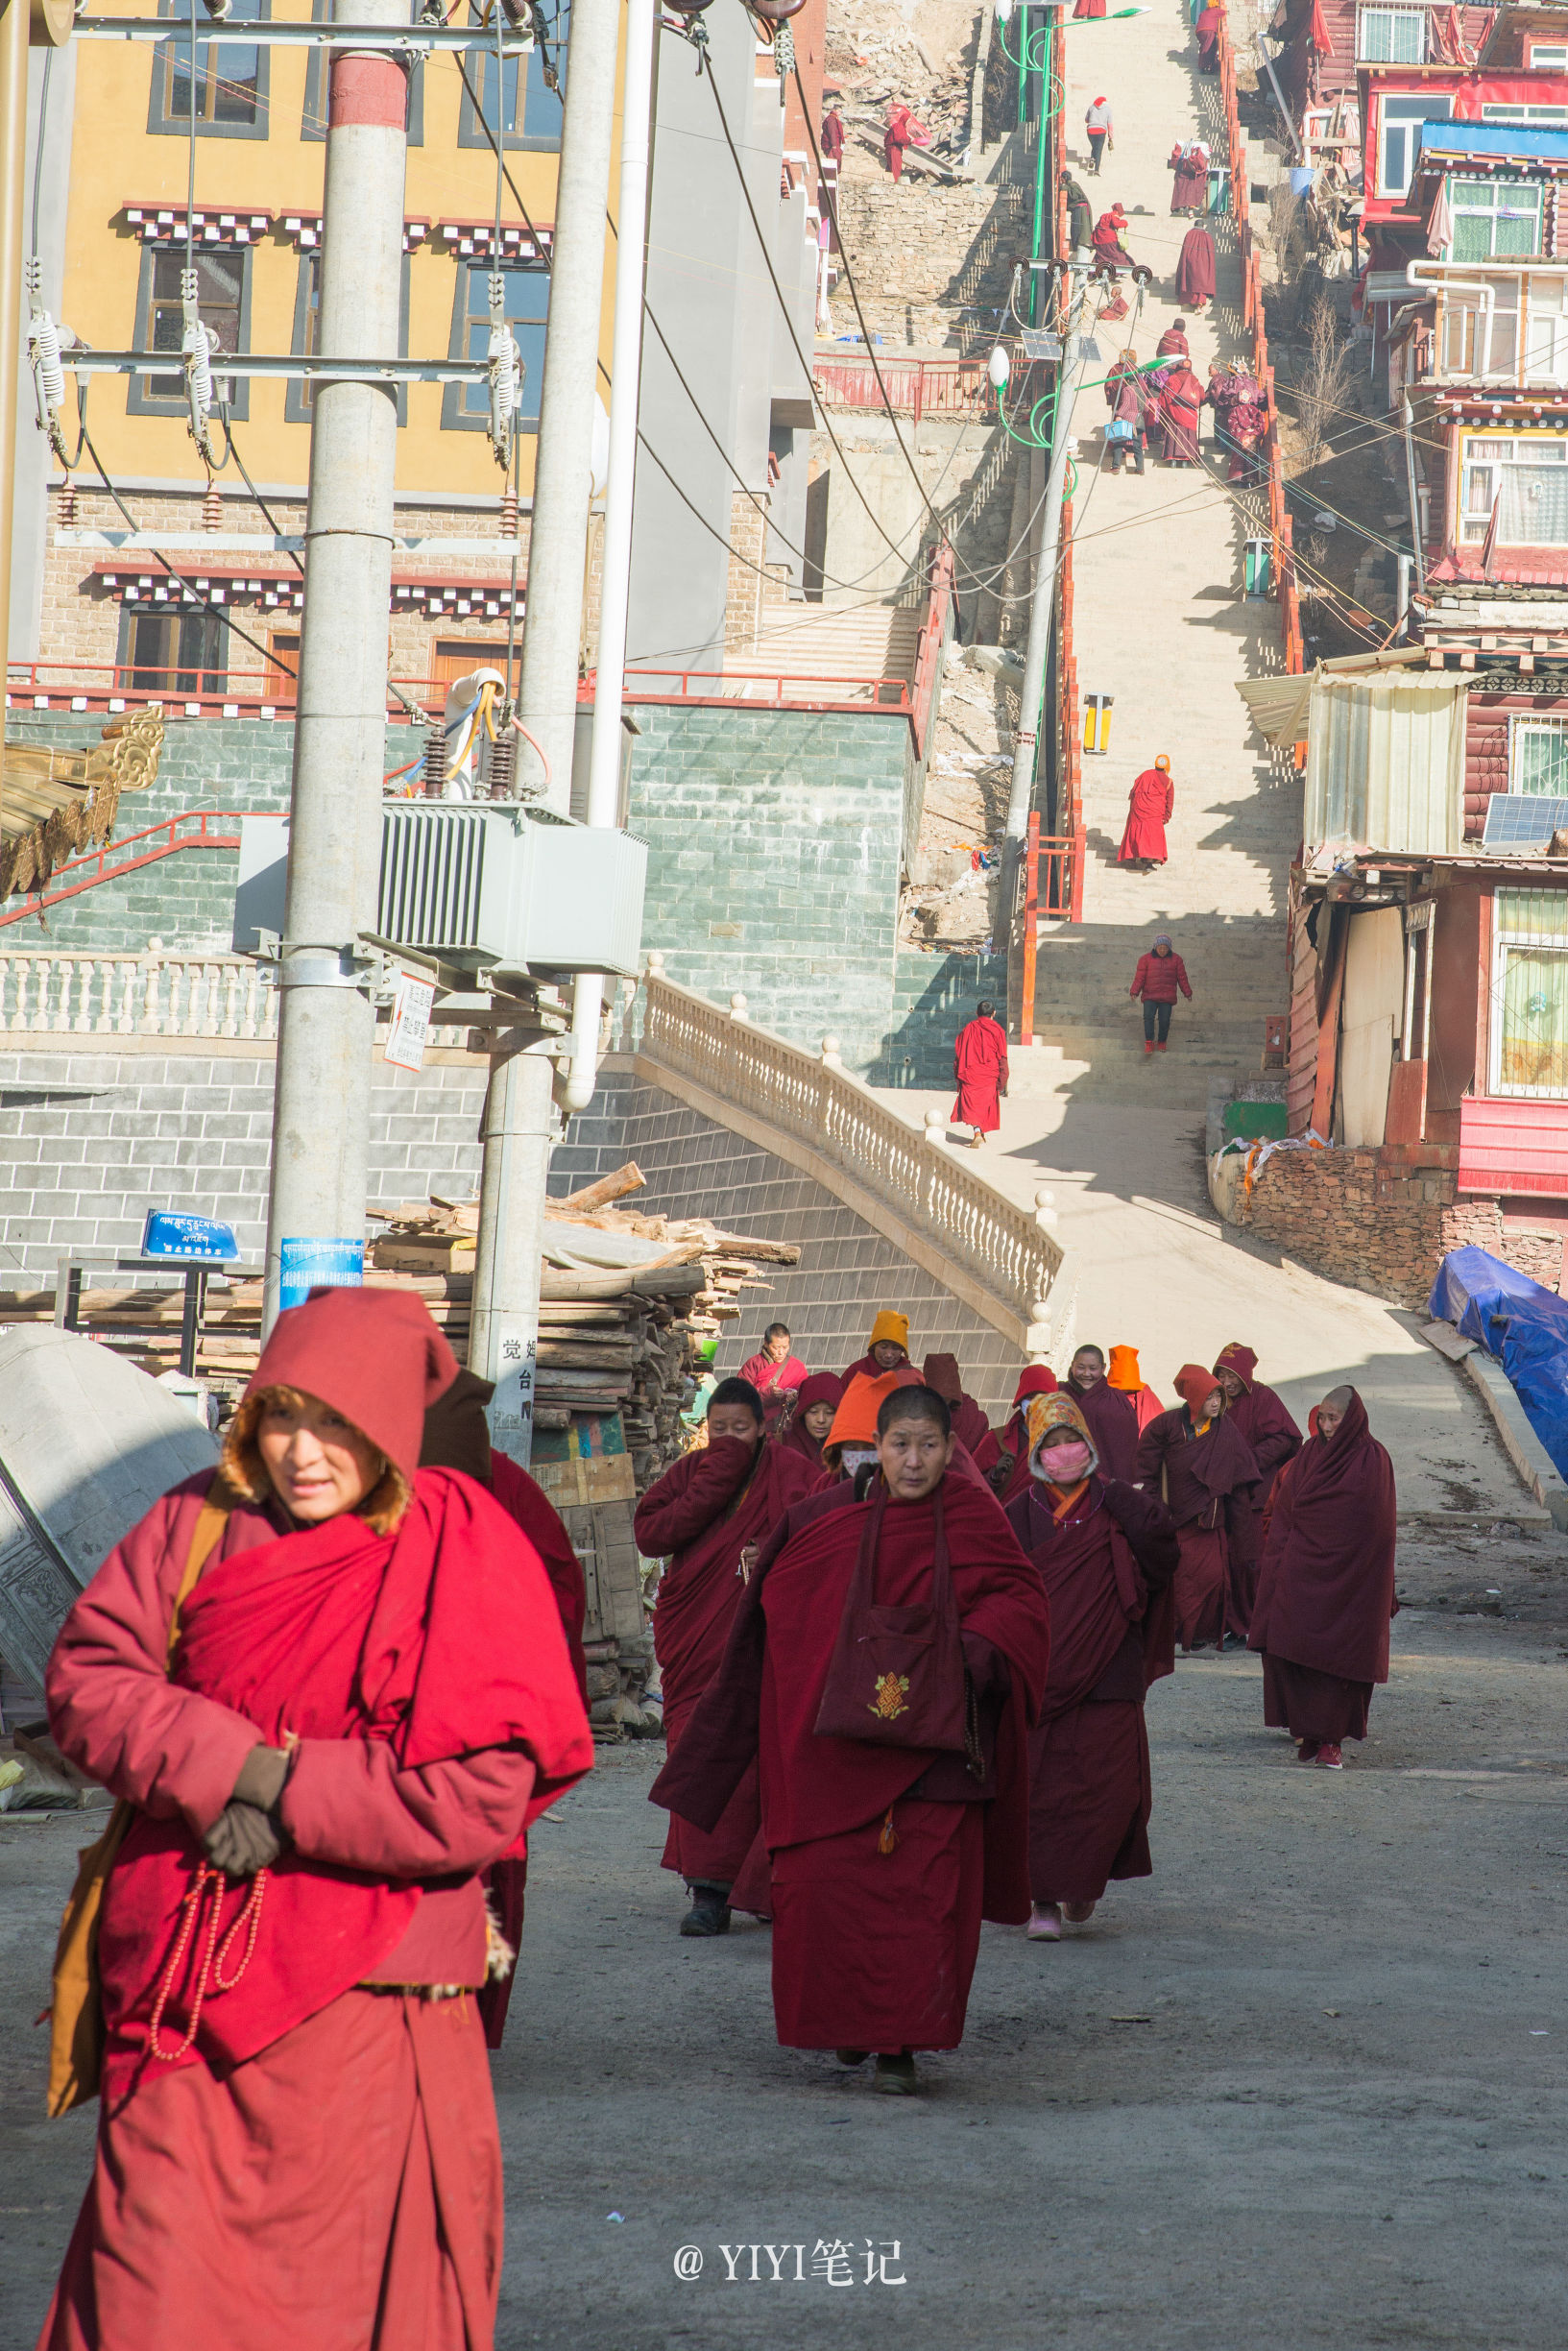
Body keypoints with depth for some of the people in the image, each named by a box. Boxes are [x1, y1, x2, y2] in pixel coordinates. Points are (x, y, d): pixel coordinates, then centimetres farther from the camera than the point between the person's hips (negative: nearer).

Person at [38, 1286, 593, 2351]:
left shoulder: (462, 1553, -5)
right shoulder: (202, 1520, 5)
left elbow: (483, 1795, -11)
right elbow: (86, 1678, 2)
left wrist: (287, 1801, -13)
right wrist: (230, 1766, -13)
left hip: (359, 1993, -2)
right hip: (182, 1980, 3)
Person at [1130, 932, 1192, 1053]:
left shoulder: (1176, 959, 8)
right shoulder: (1146, 959, 4)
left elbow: (1182, 978, 13)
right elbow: (1140, 977, -1)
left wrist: (1187, 993, 16)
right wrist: (1134, 992, -12)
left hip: (1167, 998, 1)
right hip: (1149, 997, -1)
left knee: (1164, 1020, -6)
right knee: (1148, 1017, -18)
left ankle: (1162, 1042, 13)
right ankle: (1149, 1042, -15)